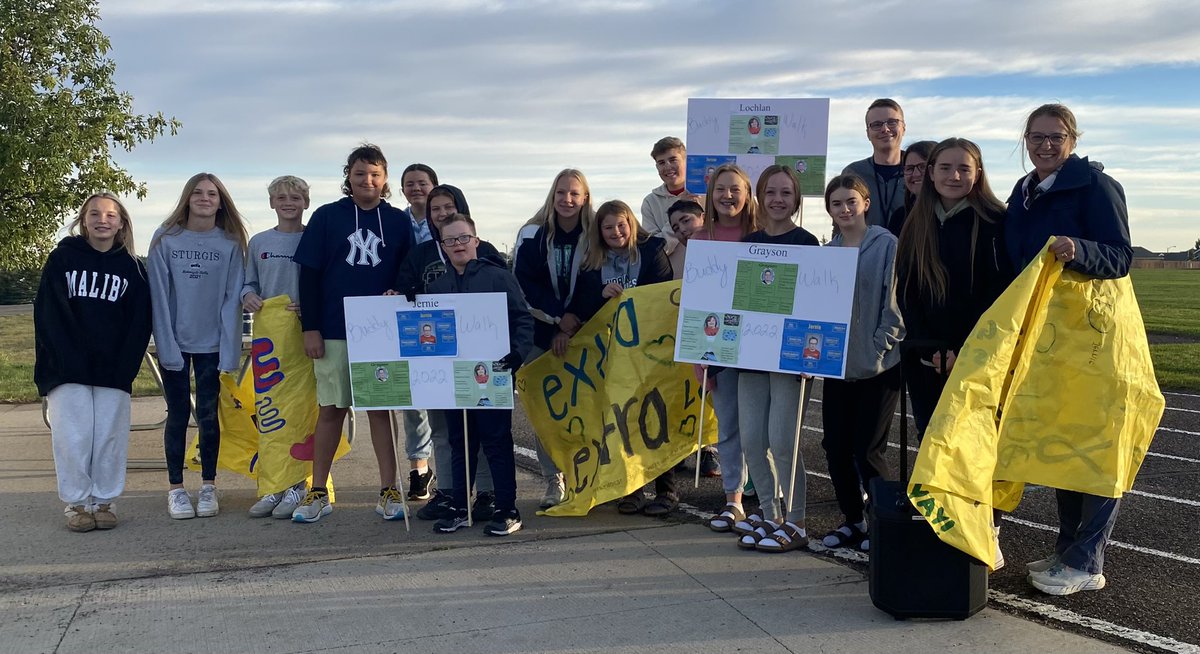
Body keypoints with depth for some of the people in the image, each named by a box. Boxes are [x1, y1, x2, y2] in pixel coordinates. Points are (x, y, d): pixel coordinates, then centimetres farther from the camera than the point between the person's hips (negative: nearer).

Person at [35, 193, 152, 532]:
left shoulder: (132, 268, 8)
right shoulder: (63, 258, 4)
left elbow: (140, 323, 4)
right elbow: (47, 313, -2)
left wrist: (124, 368, -7)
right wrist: (66, 361, -12)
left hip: (113, 373, 1)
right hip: (67, 370, -1)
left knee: (110, 437, 2)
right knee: (73, 437, -1)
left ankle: (104, 501, 14)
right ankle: (77, 503, 11)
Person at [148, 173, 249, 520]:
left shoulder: (231, 244, -1)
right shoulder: (165, 240, -2)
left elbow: (232, 298, -2)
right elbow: (159, 295, -4)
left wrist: (229, 350, -8)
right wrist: (166, 345, -11)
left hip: (211, 344, 0)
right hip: (174, 343, 0)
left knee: (208, 414, 4)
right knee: (178, 414, 5)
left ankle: (208, 487, 15)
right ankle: (176, 489, 13)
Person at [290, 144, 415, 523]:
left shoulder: (398, 222, 7)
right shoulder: (326, 217, 3)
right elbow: (309, 275, 2)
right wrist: (310, 328, -4)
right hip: (333, 332, -1)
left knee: (381, 408, 4)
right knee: (330, 410, 4)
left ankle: (389, 492, 8)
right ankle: (318, 494, 13)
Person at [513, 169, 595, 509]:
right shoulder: (532, 234, 1)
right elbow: (524, 283, -3)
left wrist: (571, 327, -9)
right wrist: (559, 315, -11)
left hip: (579, 332, 0)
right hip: (540, 331, 1)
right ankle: (553, 481, 7)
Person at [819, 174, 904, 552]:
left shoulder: (886, 245, -5)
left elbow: (895, 302, -9)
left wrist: (880, 347, -13)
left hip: (878, 366, -5)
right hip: (837, 364, 6)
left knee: (867, 450, -3)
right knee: (835, 446, 7)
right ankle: (852, 521, 22)